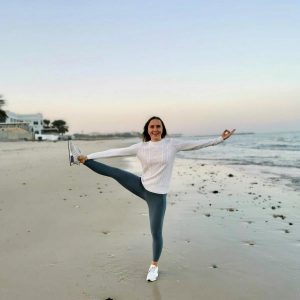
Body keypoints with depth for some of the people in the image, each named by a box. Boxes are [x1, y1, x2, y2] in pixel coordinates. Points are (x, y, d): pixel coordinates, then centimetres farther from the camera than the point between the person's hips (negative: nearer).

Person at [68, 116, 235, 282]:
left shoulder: (172, 144, -7)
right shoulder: (141, 147, -2)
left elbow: (197, 144, -1)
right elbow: (116, 152, -2)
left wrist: (220, 139, -1)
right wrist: (88, 156, -2)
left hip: (158, 195, -2)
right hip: (142, 187, 3)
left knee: (156, 233, 5)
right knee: (114, 172, -6)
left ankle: (154, 265, 29)